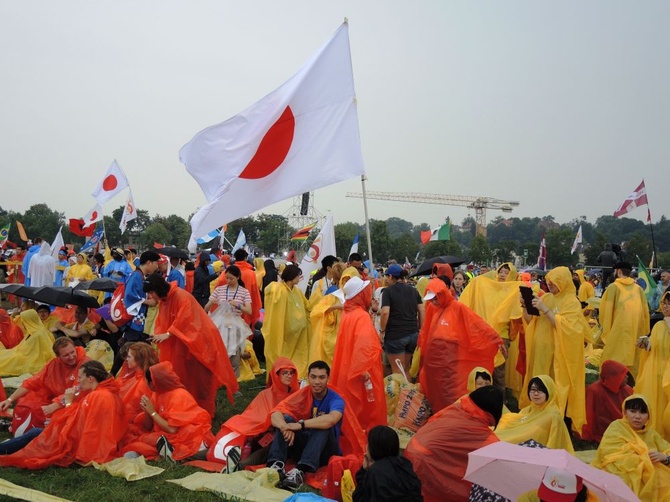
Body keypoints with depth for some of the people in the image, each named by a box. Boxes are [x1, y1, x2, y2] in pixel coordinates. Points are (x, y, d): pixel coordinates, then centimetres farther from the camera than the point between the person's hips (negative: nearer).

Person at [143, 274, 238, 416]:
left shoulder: (181, 296, -22)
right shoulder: (163, 300, 5)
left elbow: (184, 319, -27)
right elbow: (162, 322, 7)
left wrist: (168, 334, -26)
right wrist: (158, 335, -12)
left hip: (199, 339, -8)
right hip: (182, 342, 8)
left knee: (201, 378, -1)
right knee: (185, 377, 11)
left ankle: (205, 412, 9)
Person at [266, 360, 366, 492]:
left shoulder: (335, 399, -15)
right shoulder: (303, 394, -4)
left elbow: (330, 419, -39)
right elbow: (275, 414, -17)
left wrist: (300, 425, -40)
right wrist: (285, 427, -39)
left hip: (326, 451, -3)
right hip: (303, 446, 3)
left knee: (324, 426, -32)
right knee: (286, 419, -19)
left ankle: (300, 471, -47)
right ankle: (276, 465, -36)